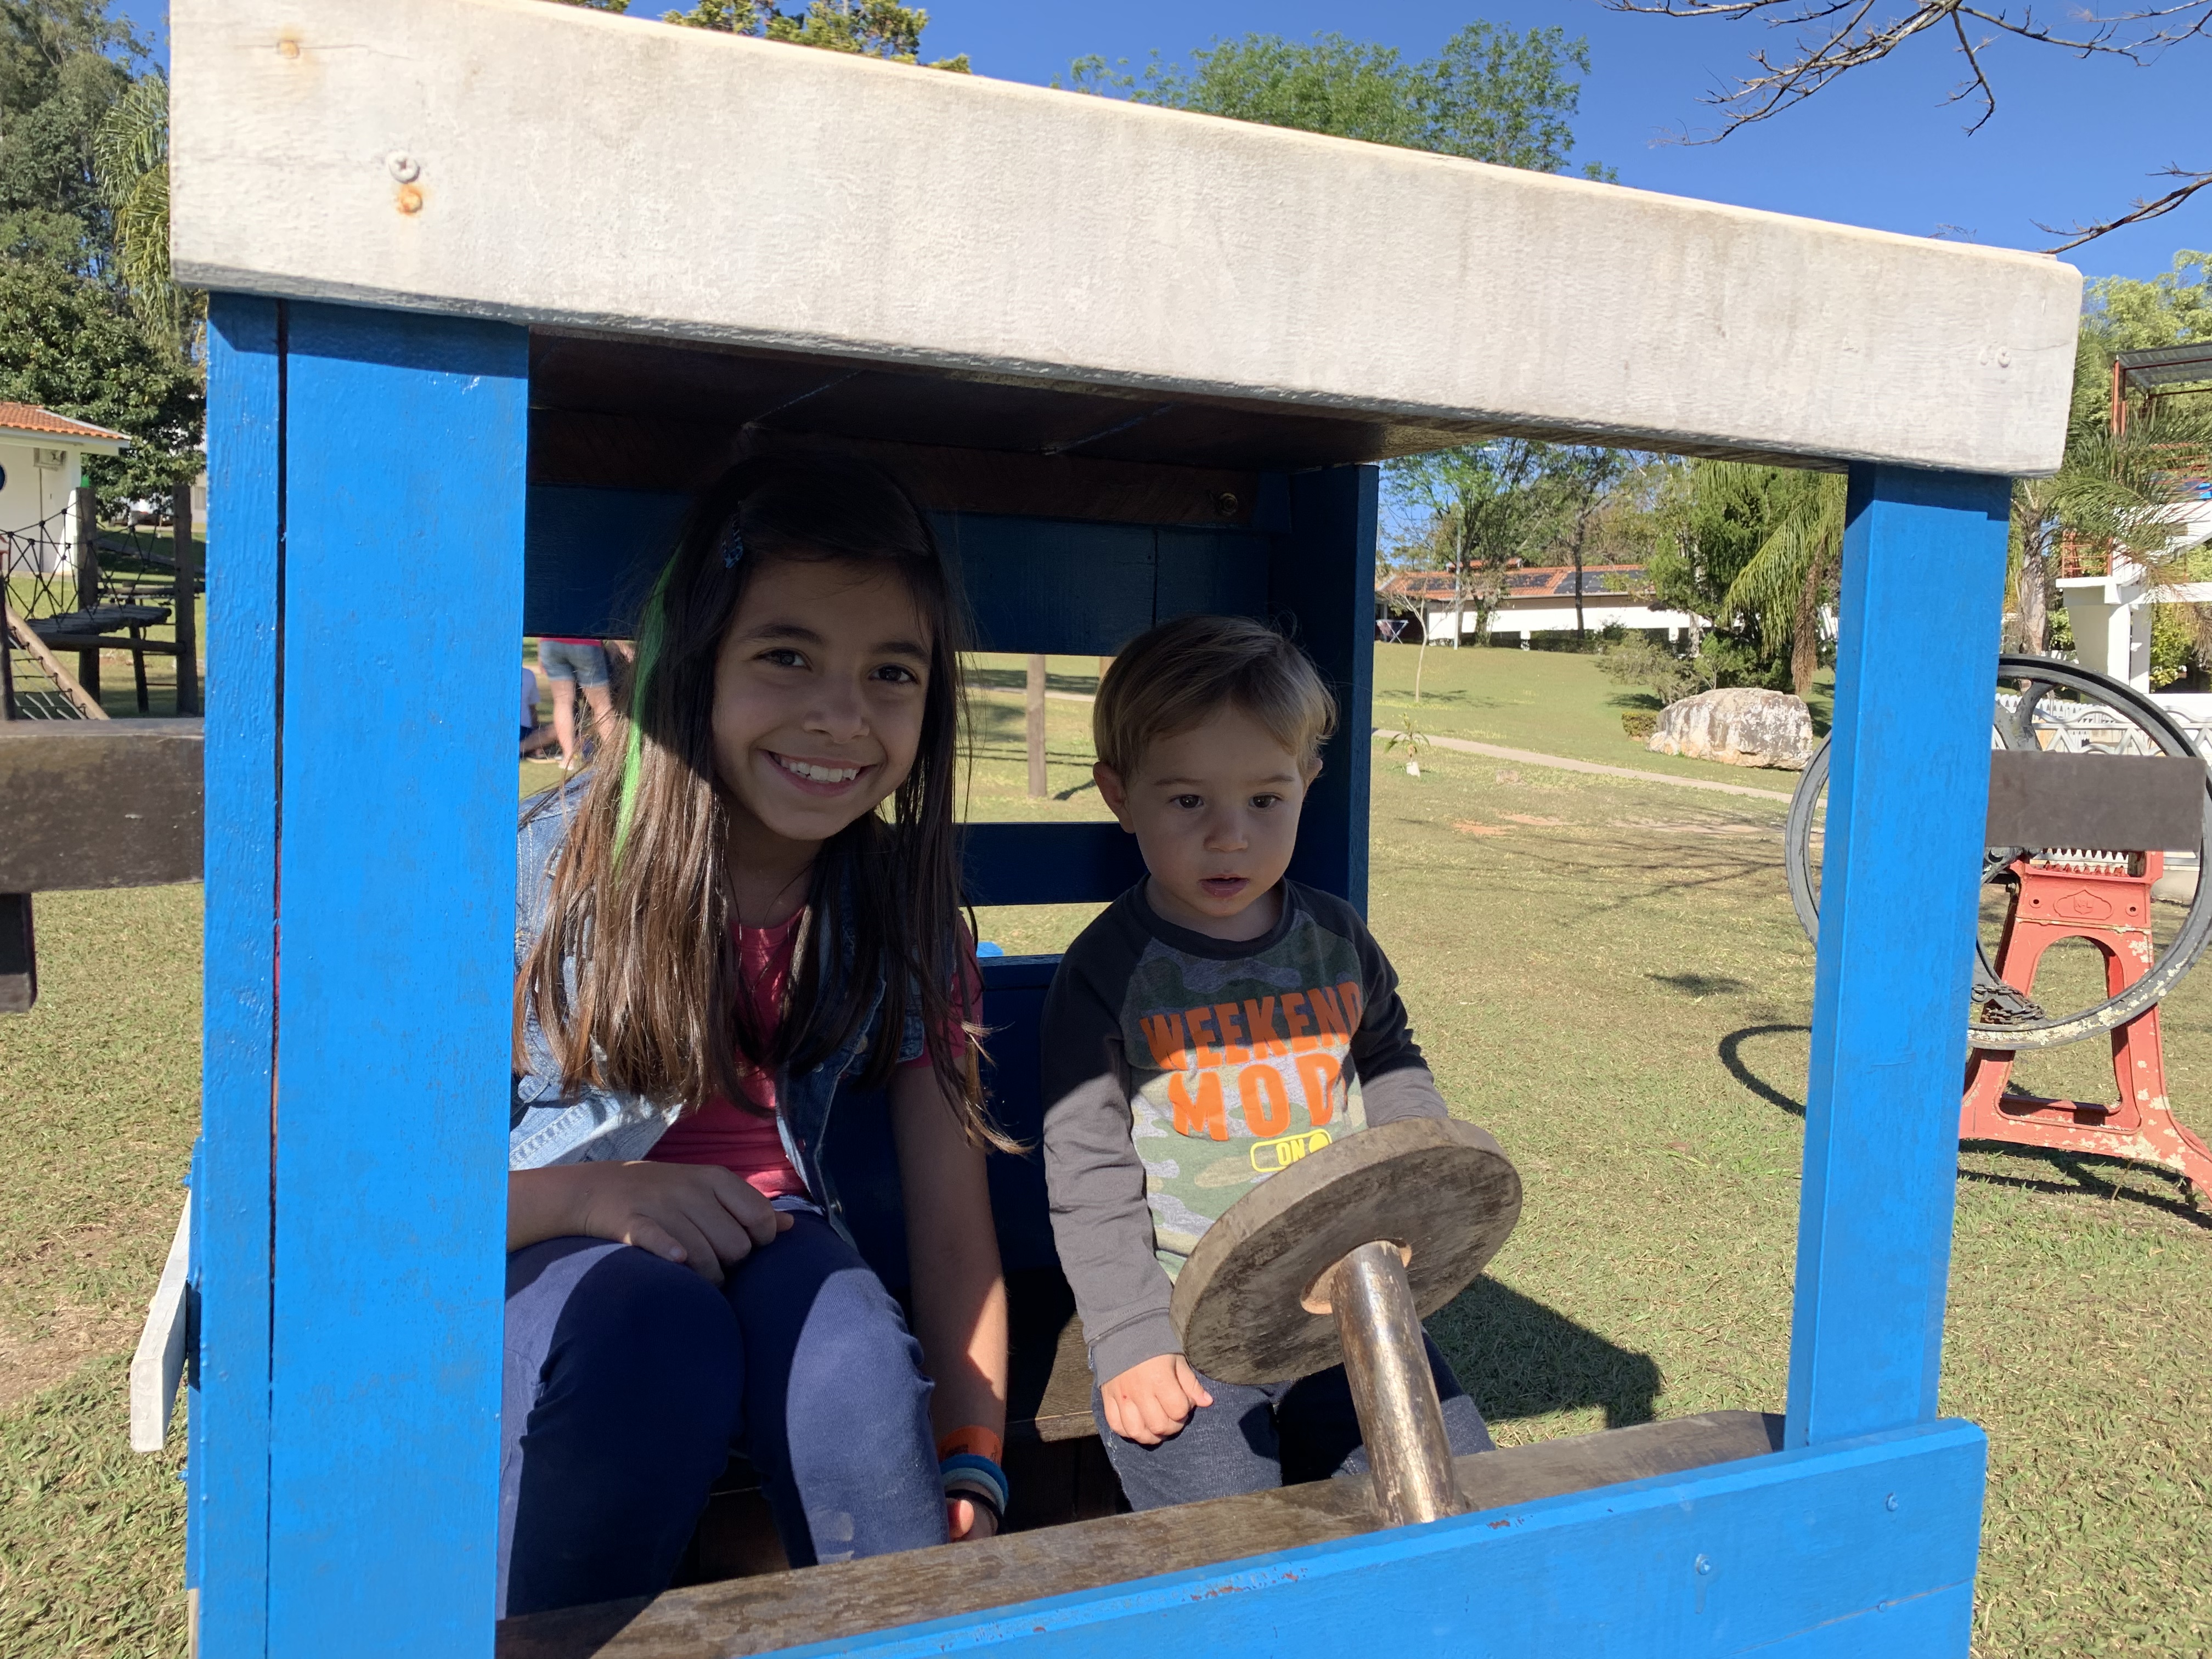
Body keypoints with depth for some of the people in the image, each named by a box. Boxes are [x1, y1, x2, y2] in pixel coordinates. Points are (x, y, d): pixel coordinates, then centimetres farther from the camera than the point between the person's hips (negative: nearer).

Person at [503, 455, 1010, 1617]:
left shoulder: (903, 911, -5)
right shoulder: (555, 866, -14)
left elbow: (952, 1217, -6)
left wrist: (973, 1465, -15)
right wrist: (589, 1191, -29)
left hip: (772, 1244, 2)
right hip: (550, 1259, -1)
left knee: (857, 1367, -31)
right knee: (648, 1316, -34)